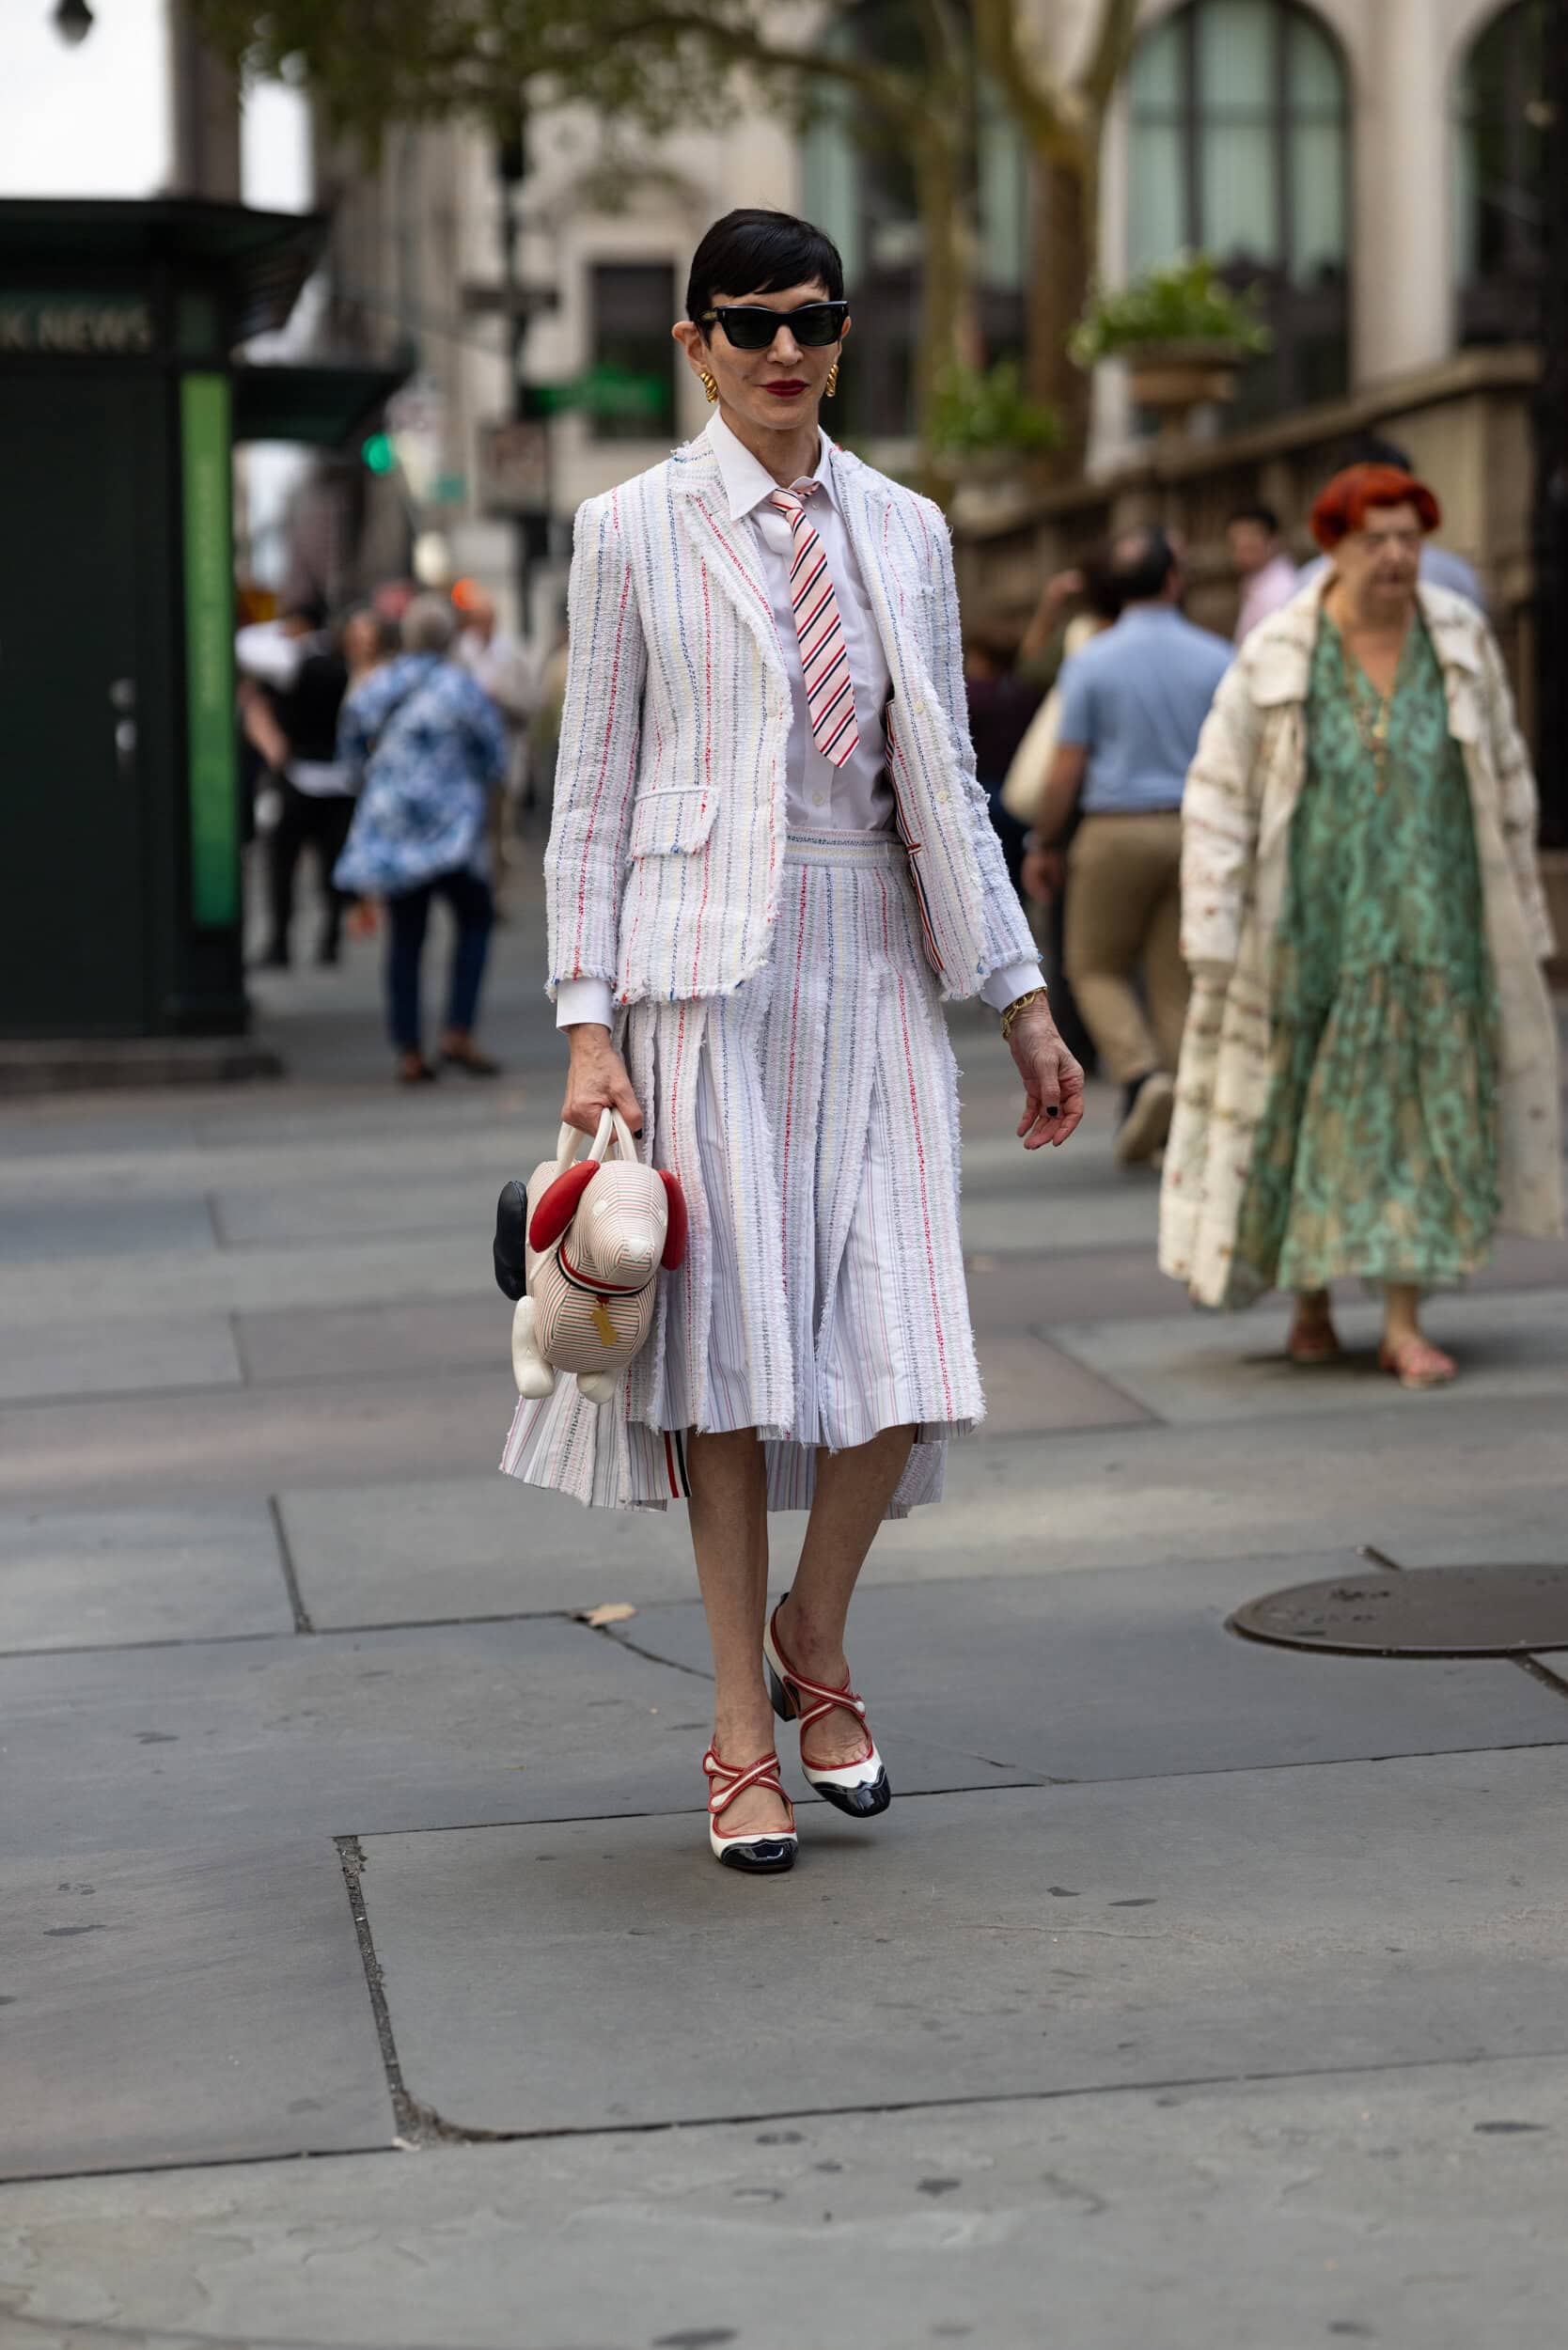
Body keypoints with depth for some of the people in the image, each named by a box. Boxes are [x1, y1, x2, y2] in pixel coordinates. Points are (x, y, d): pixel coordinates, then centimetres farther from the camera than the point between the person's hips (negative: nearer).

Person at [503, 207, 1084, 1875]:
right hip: (708, 966, -3)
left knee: (904, 1350, -4)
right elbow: (593, 792, 1)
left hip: (873, 967, 3)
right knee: (734, 1340, -1)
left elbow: (948, 783, 15)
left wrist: (1023, 1002, 13)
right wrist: (587, 1024, -6)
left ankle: (815, 1644, 22)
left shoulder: (904, 531, 12)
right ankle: (742, 1726, 12)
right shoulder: (634, 530, 2)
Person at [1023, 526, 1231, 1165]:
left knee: (1097, 968, 12)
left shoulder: (1092, 662, -5)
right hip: (1193, 829, 2)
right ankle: (1173, 1126, 4)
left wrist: (1043, 847, 6)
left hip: (1116, 831, -2)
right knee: (1176, 980, 8)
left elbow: (1065, 769, -5)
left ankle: (1141, 1073, -12)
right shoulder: (1217, 660, 0)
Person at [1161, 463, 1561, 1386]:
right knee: (1302, 1111, 7)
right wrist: (1215, 943, -10)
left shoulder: (1462, 640, -1)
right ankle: (1310, 1299, 27)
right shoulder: (1274, 659, -8)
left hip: (1428, 921, 1)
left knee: (1418, 1105, -3)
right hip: (1312, 920, -1)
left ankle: (1404, 1325, 0)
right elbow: (1219, 798, -5)